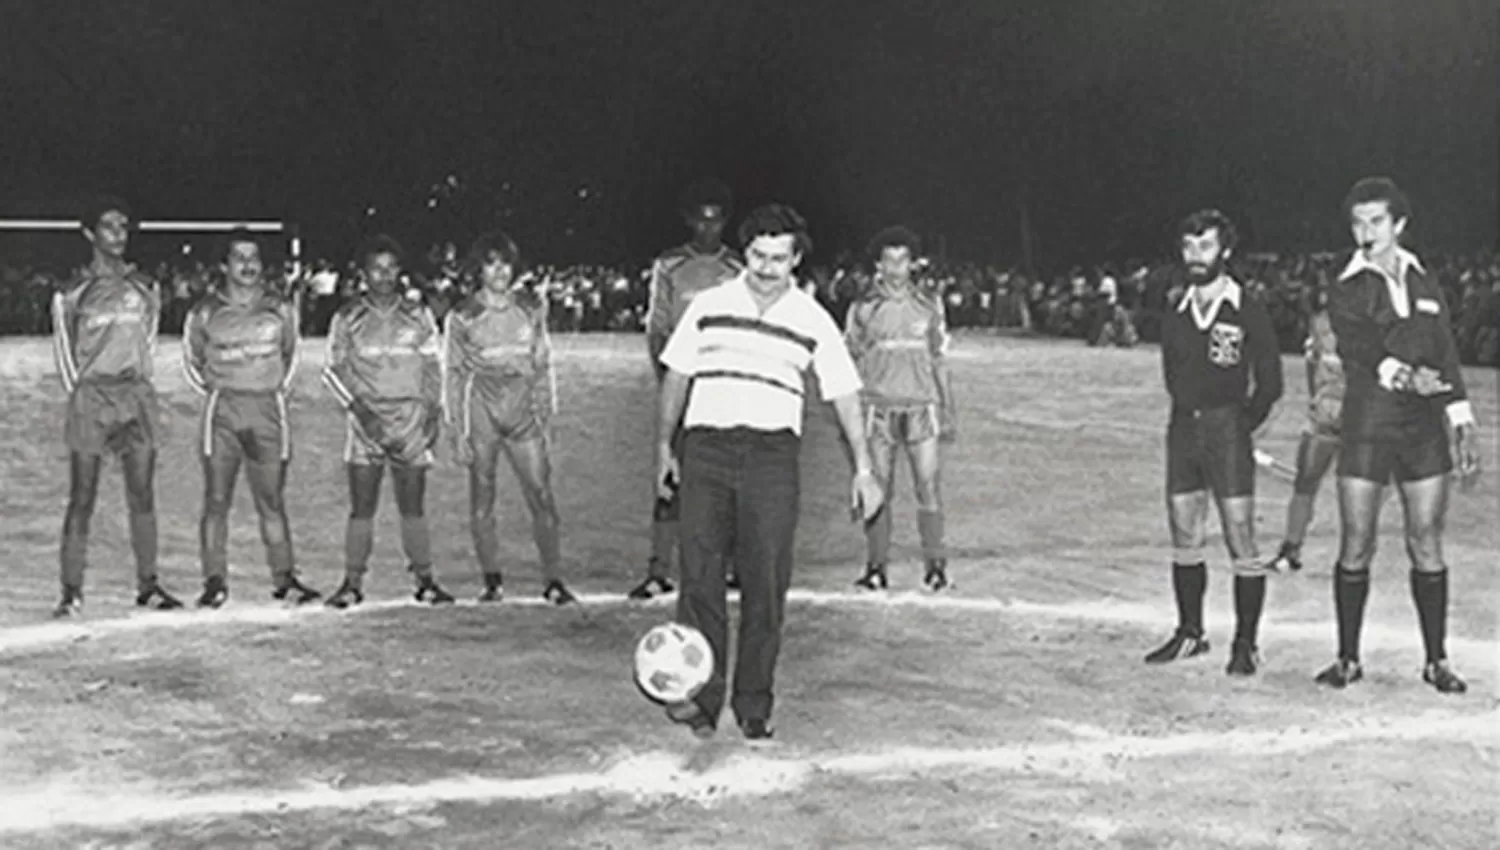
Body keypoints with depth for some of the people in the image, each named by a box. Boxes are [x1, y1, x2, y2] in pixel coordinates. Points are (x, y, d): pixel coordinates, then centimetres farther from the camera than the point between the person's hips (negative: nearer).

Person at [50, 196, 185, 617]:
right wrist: (77, 390, 1)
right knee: (82, 499, -3)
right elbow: (63, 346, 5)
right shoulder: (75, 291, -1)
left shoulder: (145, 288, 9)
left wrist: (139, 383, 11)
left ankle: (148, 584, 11)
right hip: (91, 397, -3)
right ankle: (71, 591, 0)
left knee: (142, 495, 4)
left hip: (136, 394, 4)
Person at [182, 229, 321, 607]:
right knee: (217, 500, -3)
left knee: (272, 500, 4)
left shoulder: (281, 308, 6)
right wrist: (215, 391, 7)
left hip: (269, 409, 1)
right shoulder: (205, 311, 1)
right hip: (222, 411, -1)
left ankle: (284, 578, 9)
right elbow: (191, 359, 15)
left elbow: (290, 353, 21)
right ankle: (215, 581, 2)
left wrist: (280, 387, 11)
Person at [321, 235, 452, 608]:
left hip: (411, 417, 1)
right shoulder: (348, 318, 5)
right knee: (361, 506, -3)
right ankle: (353, 582, 2)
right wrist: (360, 409, -7)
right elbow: (334, 370, 5)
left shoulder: (418, 316, 8)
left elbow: (433, 368, 11)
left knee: (413, 506, 0)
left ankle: (424, 579, 6)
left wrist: (434, 413, 2)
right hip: (366, 418, 0)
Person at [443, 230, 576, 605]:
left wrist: (546, 412, 9)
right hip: (481, 410, -1)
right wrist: (457, 433, -1)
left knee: (542, 496, -6)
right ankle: (492, 580, 12)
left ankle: (553, 580, -3)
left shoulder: (532, 309, 9)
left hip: (523, 409, 1)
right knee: (481, 500, 2)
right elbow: (452, 376, 4)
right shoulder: (462, 317, 2)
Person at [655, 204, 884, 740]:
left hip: (772, 451, 0)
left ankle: (754, 707, 7)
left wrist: (863, 468, 6)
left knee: (766, 583, -2)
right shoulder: (708, 306, 10)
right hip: (706, 445, 1)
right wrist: (664, 445, 13)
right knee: (700, 573, -7)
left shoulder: (812, 320, 8)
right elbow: (676, 376, 17)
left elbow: (844, 394, 10)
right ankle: (701, 697, -3)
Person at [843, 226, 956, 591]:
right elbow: (848, 363, 9)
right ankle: (877, 567, 5)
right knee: (877, 489, -1)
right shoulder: (863, 309, 6)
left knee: (929, 486, -6)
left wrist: (949, 411, 12)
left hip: (922, 408, 1)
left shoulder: (928, 306, 11)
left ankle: (935, 564, 0)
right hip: (878, 408, -1)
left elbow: (939, 361, 15)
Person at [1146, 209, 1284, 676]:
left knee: (1240, 541, -4)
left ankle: (1245, 644, 3)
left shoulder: (1248, 309, -4)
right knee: (1184, 540, 10)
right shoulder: (1176, 312, 10)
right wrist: (1191, 415, 10)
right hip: (1183, 428, 5)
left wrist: (1244, 423, 0)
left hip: (1229, 429, -5)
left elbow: (1270, 383, -2)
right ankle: (1190, 632, 23)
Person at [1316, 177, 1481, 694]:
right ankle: (1348, 659, 11)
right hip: (1367, 428, -2)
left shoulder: (1425, 285, 13)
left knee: (1427, 547, 4)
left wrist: (1464, 427, 6)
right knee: (1355, 548, 0)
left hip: (1425, 427, 3)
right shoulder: (1347, 293, 3)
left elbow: (1445, 358, 13)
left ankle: (1437, 661, 13)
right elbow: (1358, 348, -13)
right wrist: (1403, 375, -30)